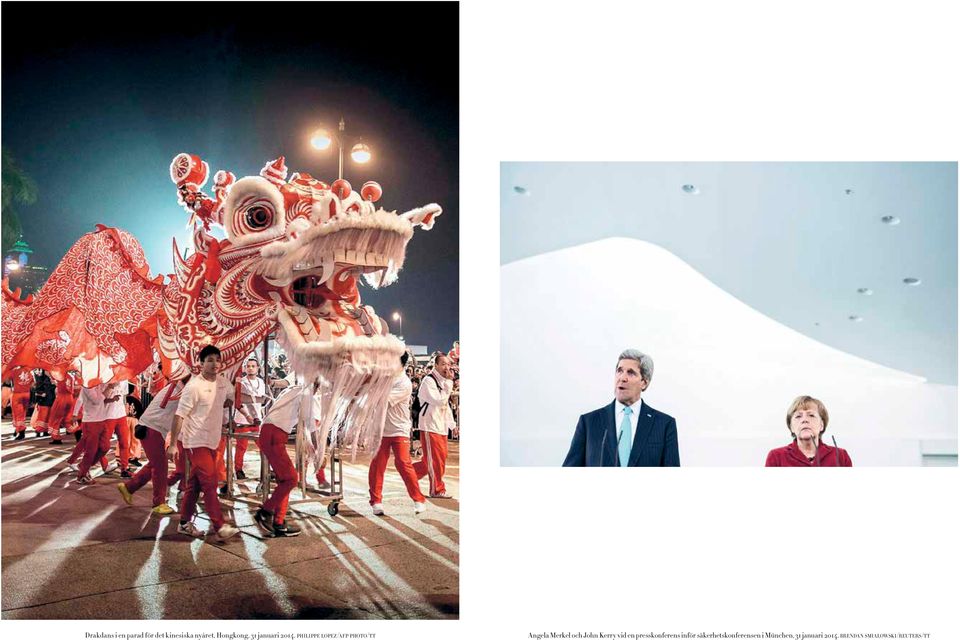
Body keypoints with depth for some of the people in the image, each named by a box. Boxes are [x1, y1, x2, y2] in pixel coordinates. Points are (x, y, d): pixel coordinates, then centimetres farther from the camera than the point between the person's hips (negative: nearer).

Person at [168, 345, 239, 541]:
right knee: (210, 483, -10)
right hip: (196, 442, -7)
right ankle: (220, 526, -9)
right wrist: (172, 444, -16)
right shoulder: (194, 386, -15)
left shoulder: (223, 383, 5)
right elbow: (179, 416, -15)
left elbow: (230, 398, 30)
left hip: (212, 441, 7)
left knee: (195, 484, 14)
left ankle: (185, 523, 24)